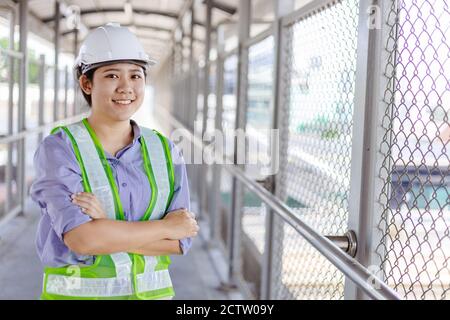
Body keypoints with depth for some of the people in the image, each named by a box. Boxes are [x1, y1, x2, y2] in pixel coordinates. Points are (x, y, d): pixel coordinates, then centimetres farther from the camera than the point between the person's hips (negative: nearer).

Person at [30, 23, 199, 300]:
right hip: (76, 293, -2)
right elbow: (80, 237, -21)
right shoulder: (58, 149, -11)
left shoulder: (165, 150, -1)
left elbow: (181, 240, -7)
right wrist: (165, 227, -14)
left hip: (152, 292, 3)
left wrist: (107, 230, -19)